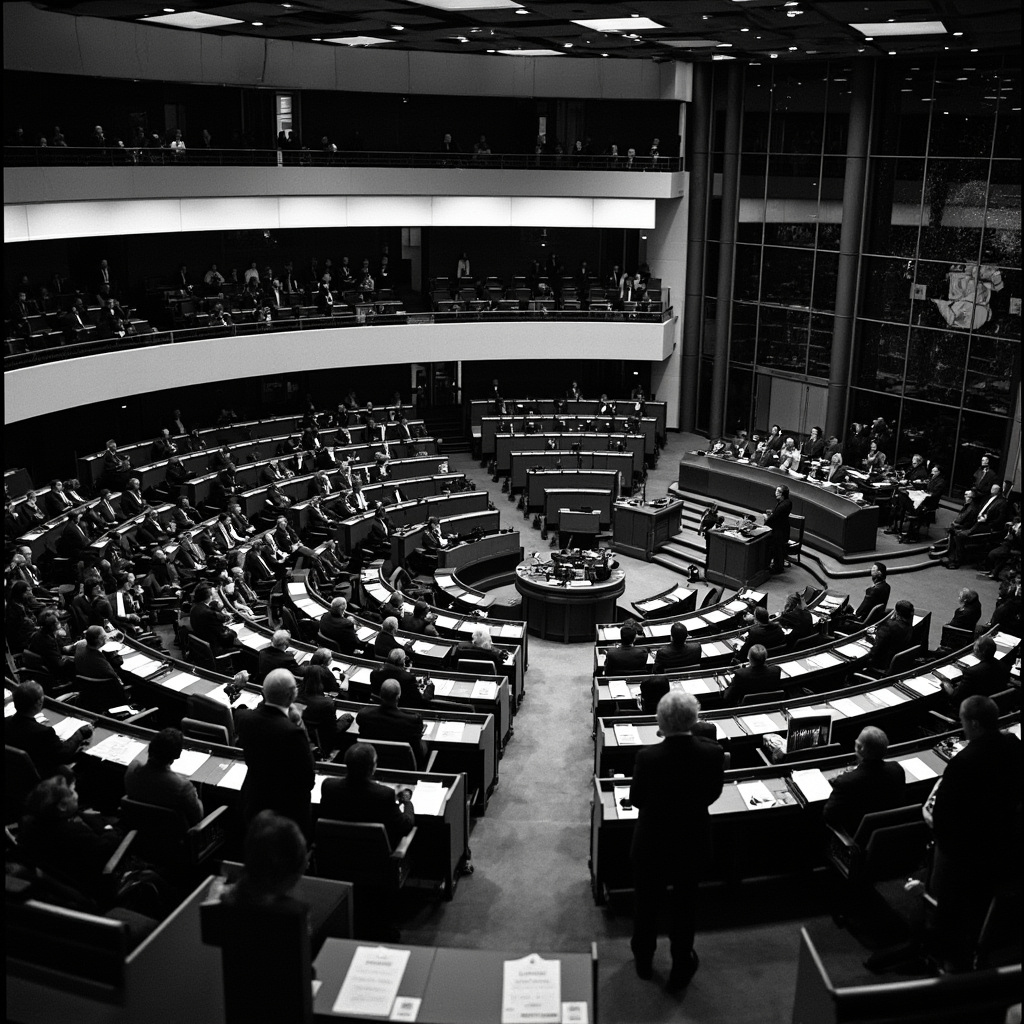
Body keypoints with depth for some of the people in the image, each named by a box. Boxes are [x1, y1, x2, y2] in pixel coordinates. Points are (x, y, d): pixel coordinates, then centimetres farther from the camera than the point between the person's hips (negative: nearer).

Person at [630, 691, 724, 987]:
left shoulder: (648, 757, -29)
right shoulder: (712, 753, -23)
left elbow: (636, 799, -13)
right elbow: (712, 795, -6)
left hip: (651, 843, -1)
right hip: (693, 843, 2)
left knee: (647, 902, 23)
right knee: (685, 905, 23)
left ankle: (644, 960, 45)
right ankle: (681, 968, 39)